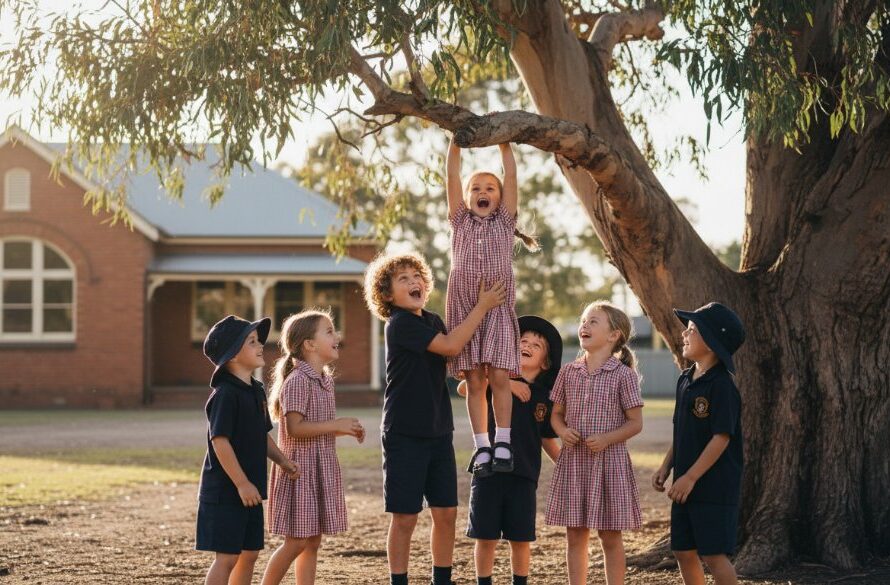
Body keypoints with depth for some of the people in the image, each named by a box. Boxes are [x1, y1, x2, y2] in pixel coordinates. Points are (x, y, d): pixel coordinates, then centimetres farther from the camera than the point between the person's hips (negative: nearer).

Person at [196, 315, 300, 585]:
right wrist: (242, 483, -22)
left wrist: (282, 461, 9)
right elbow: (220, 442, -22)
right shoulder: (225, 395, -18)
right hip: (225, 492, -9)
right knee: (227, 557, -6)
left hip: (249, 492, 9)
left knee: (249, 553, 13)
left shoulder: (256, 390, 11)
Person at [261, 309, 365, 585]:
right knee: (296, 541, -6)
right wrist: (337, 425, -21)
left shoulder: (324, 380, 13)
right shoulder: (298, 381, -16)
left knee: (313, 542, 9)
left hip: (322, 468, 9)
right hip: (301, 468, -9)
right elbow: (294, 428, -24)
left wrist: (346, 430, 6)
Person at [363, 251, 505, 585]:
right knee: (405, 517, -1)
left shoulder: (433, 322, 11)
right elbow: (450, 346, -21)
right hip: (404, 435, -7)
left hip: (439, 432, 7)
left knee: (446, 513, 8)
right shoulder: (399, 324, -13)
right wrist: (483, 306, -14)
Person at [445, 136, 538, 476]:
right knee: (474, 381, -1)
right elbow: (451, 177, 8)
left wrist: (504, 143, 3)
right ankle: (482, 448, 3)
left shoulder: (505, 222, 13)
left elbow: (511, 177, 6)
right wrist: (455, 142, 3)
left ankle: (503, 444, -4)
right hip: (463, 307, 1)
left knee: (498, 377, -10)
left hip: (499, 308, -1)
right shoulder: (460, 221, 15)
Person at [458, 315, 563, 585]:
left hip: (524, 475, 2)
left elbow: (548, 440, 14)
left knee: (521, 539, 5)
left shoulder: (545, 396, 6)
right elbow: (464, 388, -16)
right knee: (486, 537, 3)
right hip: (489, 470, -2)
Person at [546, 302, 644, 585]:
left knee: (610, 536, 3)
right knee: (575, 535, 7)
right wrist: (563, 432, -7)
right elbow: (556, 413, 14)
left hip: (609, 459, -4)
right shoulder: (568, 372, 6)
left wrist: (606, 439, -19)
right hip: (573, 460, 4)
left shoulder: (623, 375, -6)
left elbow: (635, 423, -5)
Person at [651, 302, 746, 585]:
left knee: (715, 554, -7)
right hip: (685, 486, 9)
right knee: (683, 551, 12)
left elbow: (721, 437, -19)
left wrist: (690, 477, -19)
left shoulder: (721, 385, -16)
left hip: (715, 486, -9)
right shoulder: (686, 379, 12)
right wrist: (666, 467, 11)